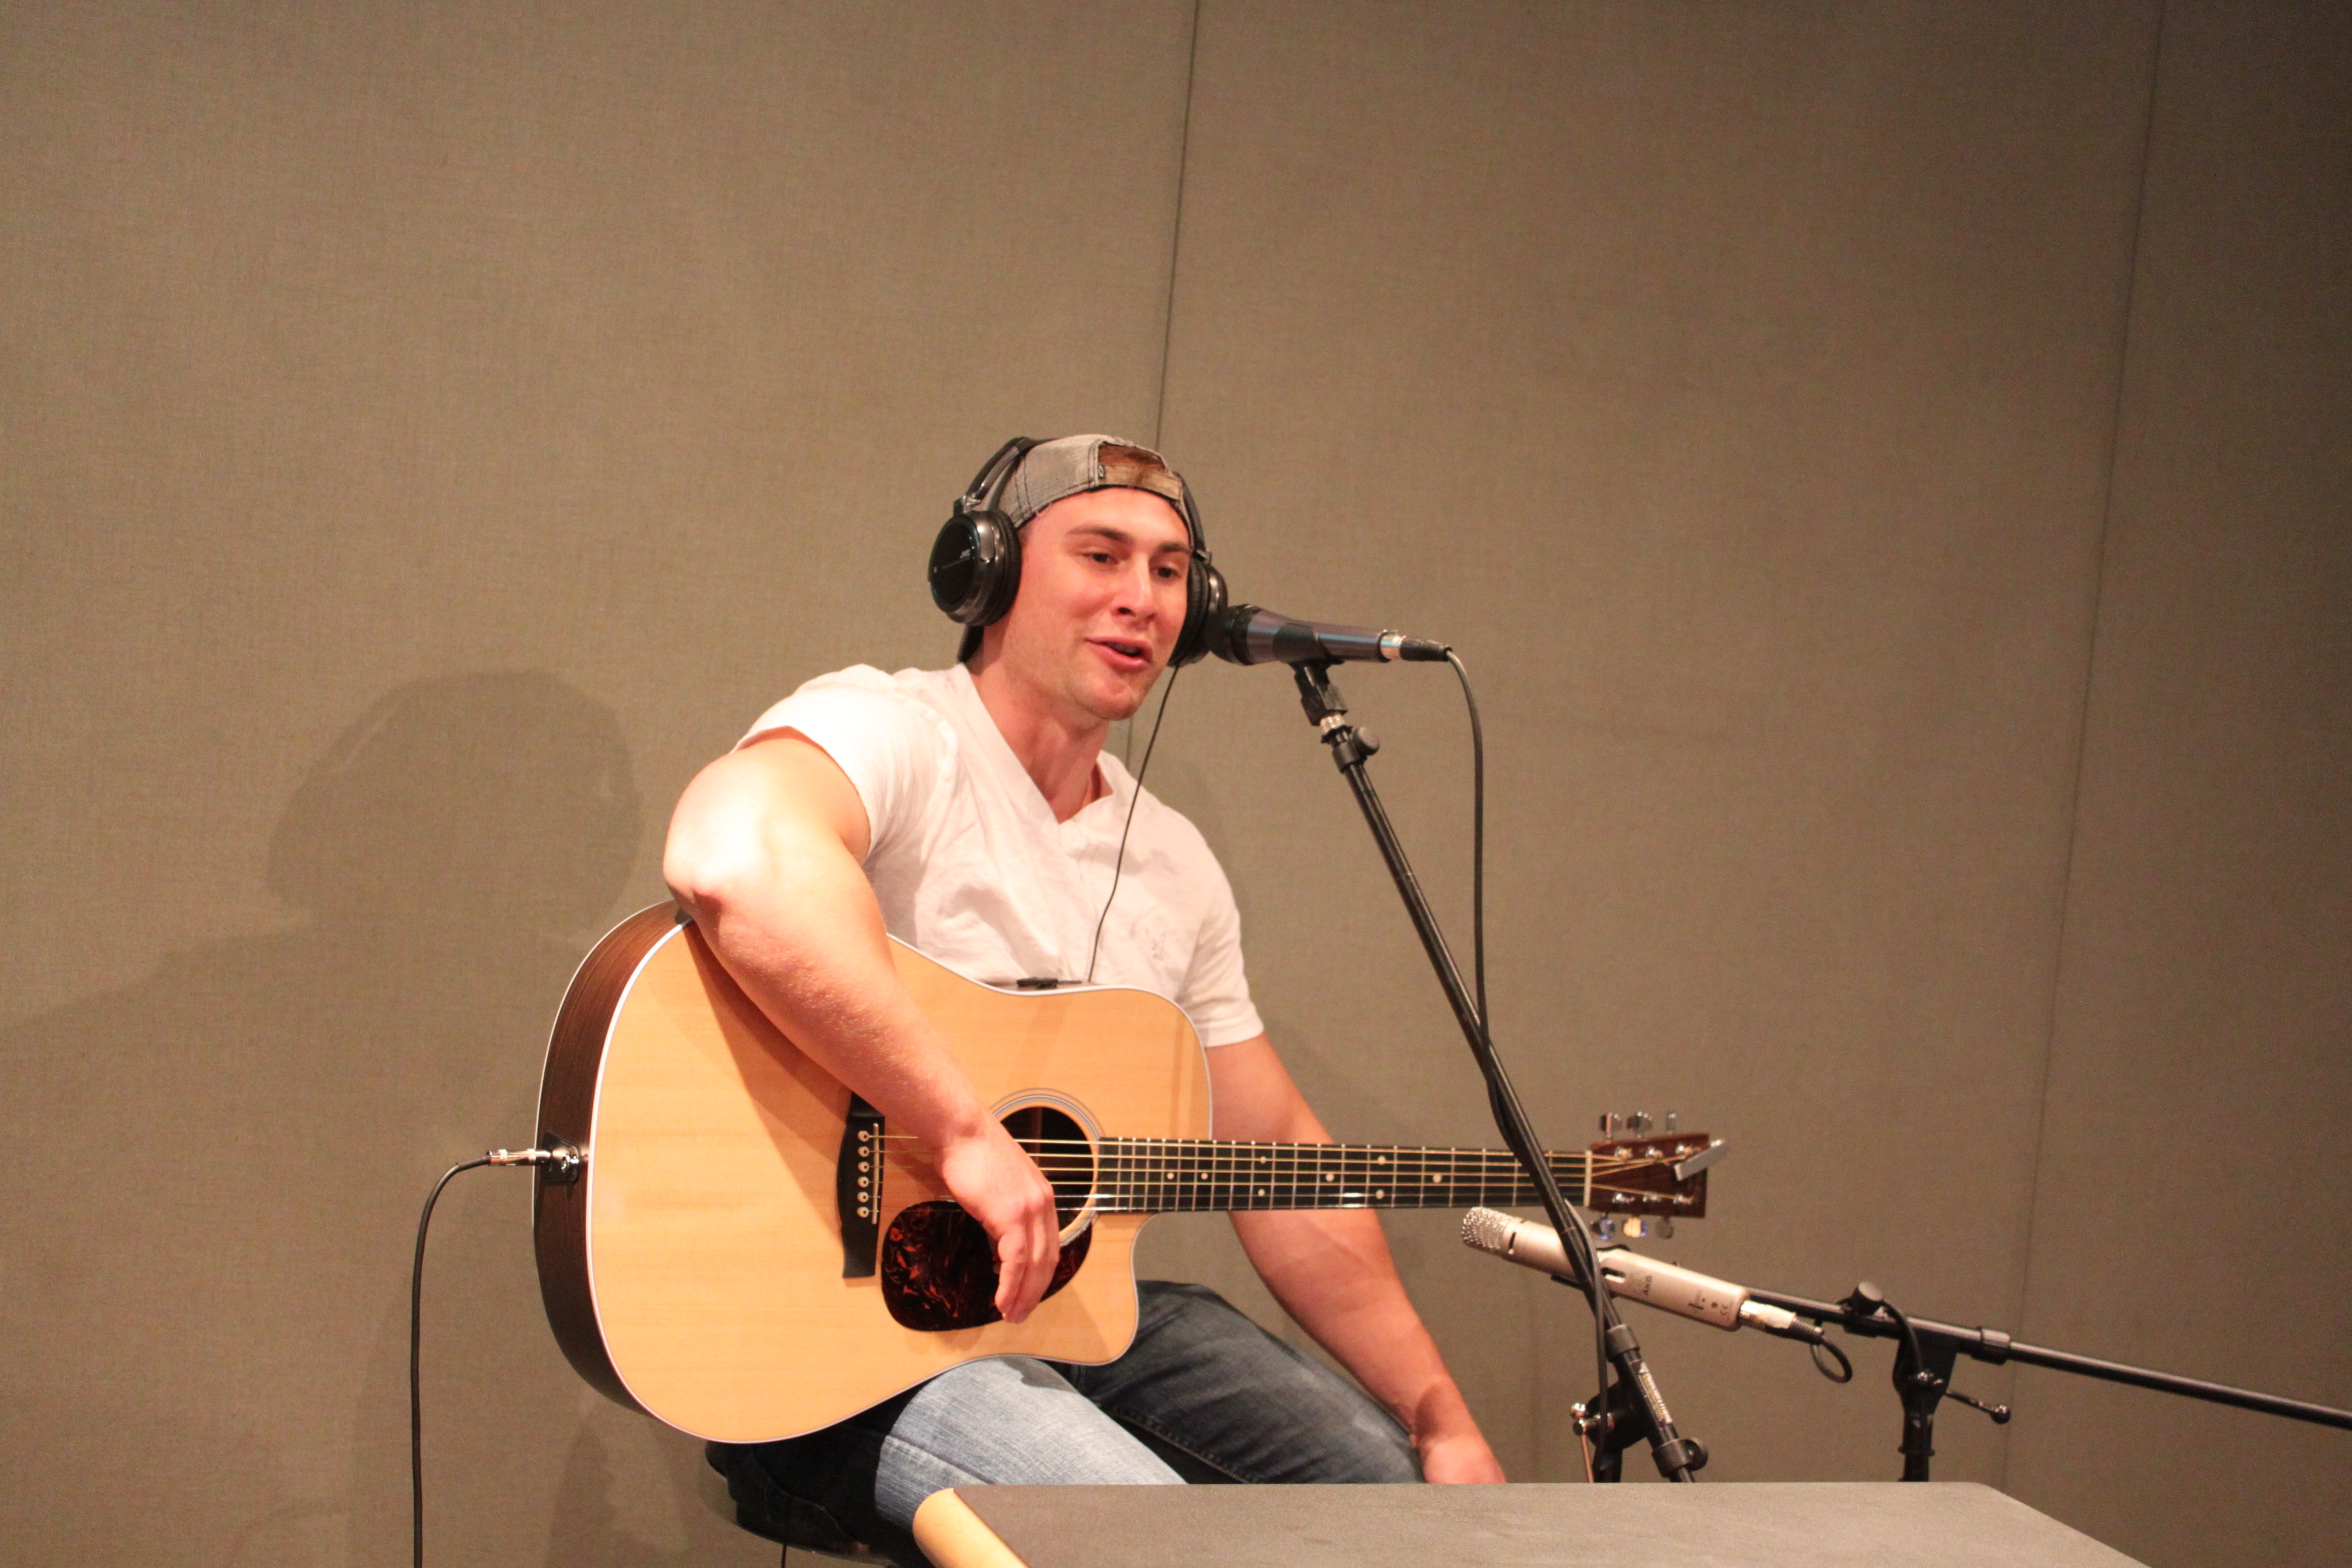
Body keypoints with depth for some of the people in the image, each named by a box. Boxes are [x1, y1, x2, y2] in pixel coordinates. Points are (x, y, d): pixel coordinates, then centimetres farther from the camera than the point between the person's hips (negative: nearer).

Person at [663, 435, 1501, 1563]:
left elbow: (1279, 1153, 15)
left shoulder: (1174, 865, 12)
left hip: (1068, 1295, 8)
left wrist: (1442, 1419, 9)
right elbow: (732, 857, -38)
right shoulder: (892, 733, -13)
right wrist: (964, 1132, -34)